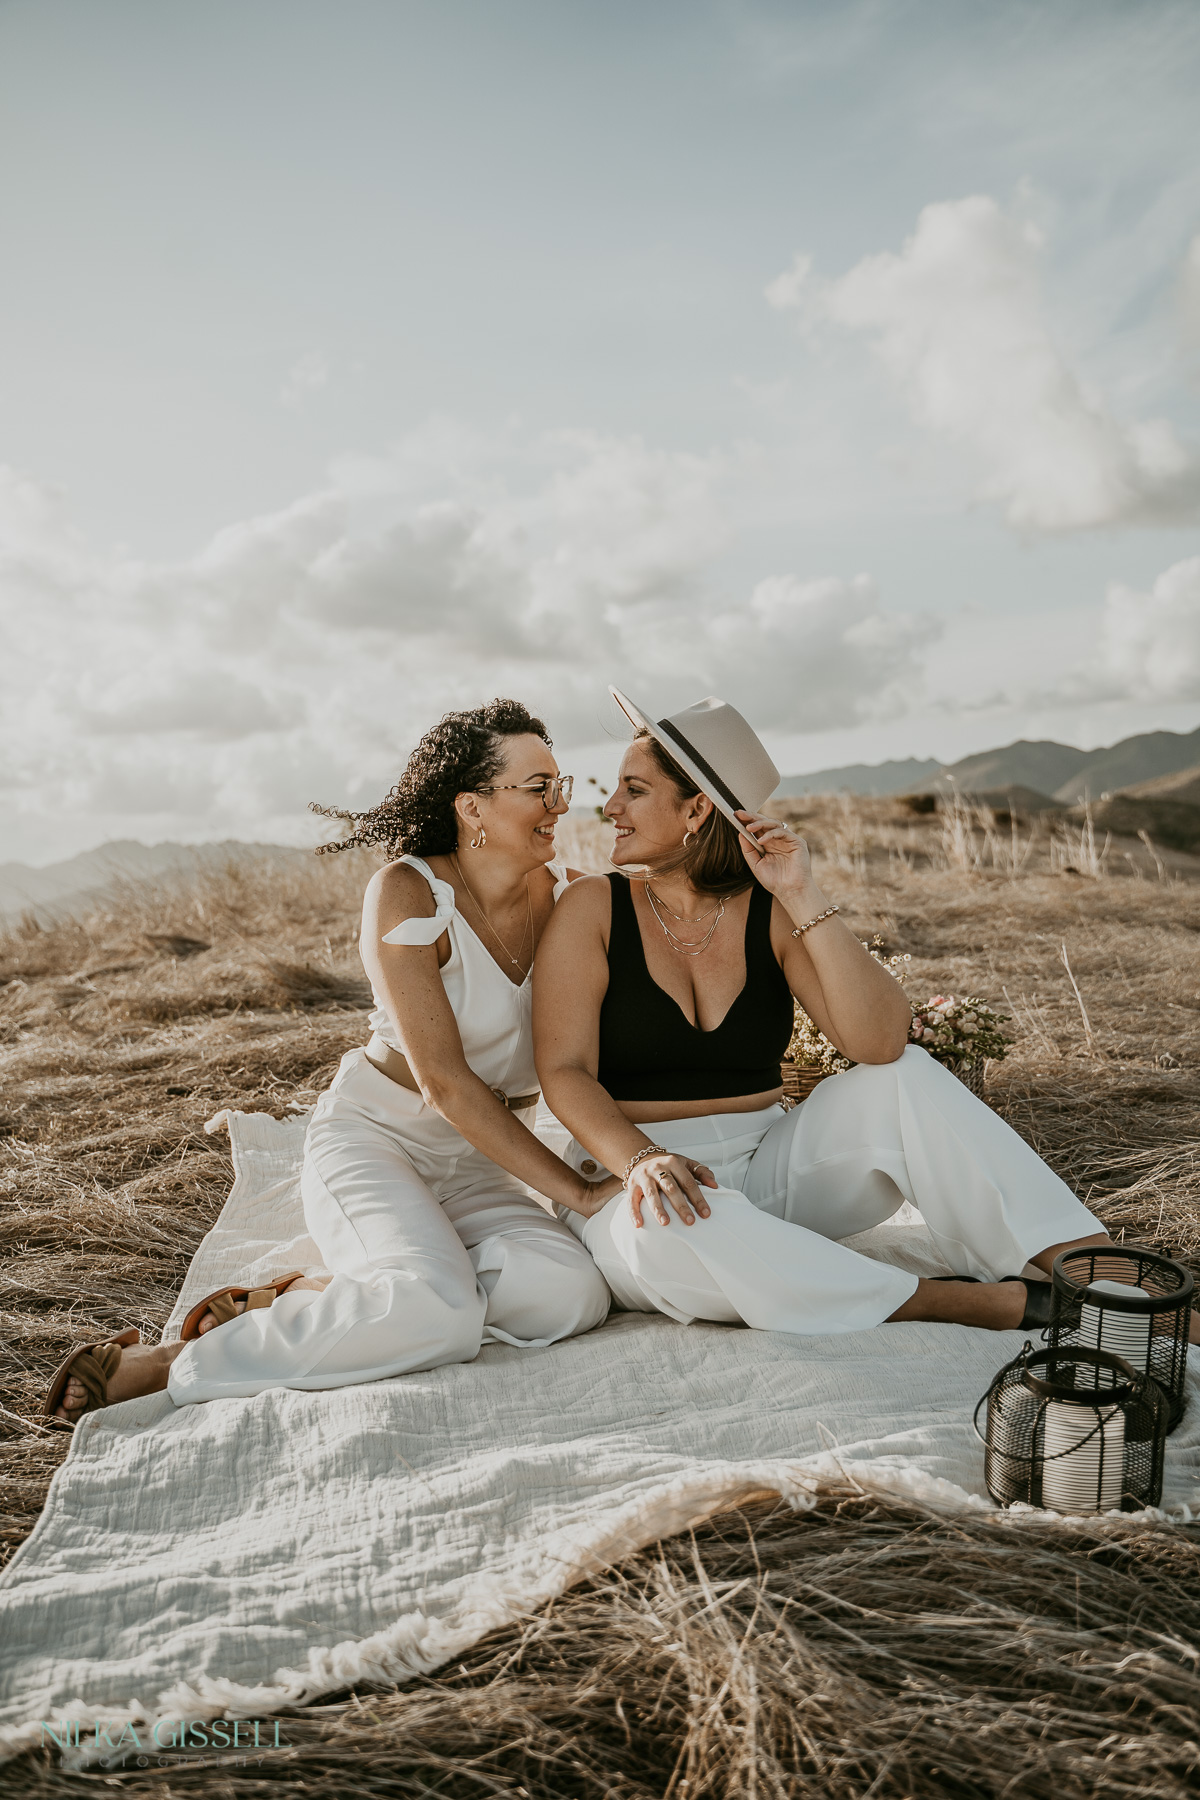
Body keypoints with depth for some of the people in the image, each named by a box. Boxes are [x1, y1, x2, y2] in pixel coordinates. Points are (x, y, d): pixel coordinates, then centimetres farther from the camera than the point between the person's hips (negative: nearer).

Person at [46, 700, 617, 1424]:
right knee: (440, 1309, -33)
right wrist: (580, 1190, -22)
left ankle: (296, 1303, -11)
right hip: (374, 1135, -5)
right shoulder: (408, 893, -17)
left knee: (571, 1295, -25)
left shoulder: (568, 896, -2)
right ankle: (168, 1364, -15)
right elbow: (443, 1083, -21)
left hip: (478, 1163, 5)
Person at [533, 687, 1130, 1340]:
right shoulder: (592, 908, -3)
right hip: (631, 1181, -2)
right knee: (681, 1223, -37)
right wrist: (643, 1159, -31)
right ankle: (969, 1302, -27)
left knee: (905, 1077, -18)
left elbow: (880, 1042, -14)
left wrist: (802, 898, -20)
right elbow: (565, 1071, -12)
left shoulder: (771, 913, 0)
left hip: (764, 1167, 3)